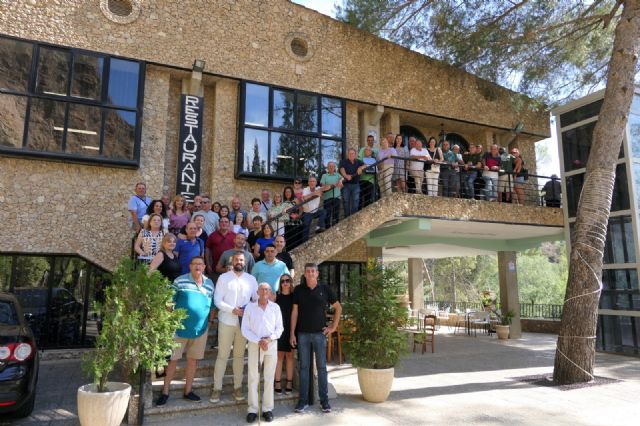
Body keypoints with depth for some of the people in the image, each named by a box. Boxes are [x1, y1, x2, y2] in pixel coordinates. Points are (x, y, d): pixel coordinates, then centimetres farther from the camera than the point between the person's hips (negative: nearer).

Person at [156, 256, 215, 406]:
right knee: (173, 359, 4)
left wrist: (210, 321, 8)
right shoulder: (180, 281, -7)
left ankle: (188, 391, 25)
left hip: (200, 329, 4)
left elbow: (212, 305, 12)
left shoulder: (210, 284, 4)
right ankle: (165, 392, 17)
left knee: (193, 360, 12)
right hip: (180, 327, -3)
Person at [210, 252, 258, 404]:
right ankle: (217, 388, 13)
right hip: (226, 321, -2)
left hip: (244, 322, 3)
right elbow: (217, 300, -7)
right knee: (222, 355, 2)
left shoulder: (251, 279, 6)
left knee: (239, 355, 11)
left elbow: (257, 299, 6)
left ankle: (238, 387, 21)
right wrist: (232, 309, -19)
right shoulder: (223, 278, -2)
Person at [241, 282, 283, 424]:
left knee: (269, 378, 6)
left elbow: (279, 328, 3)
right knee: (253, 377, 2)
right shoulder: (250, 307, 1)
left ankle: (268, 408, 14)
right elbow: (245, 329, -1)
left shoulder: (275, 307, 3)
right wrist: (258, 341, -12)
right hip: (254, 345, 0)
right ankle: (252, 409, 10)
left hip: (271, 345, 1)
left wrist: (269, 339, -13)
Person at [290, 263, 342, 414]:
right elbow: (294, 312, 3)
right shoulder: (298, 290, 1)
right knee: (304, 367, 6)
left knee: (322, 367, 5)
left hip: (320, 333, 0)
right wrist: (292, 333, -1)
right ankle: (303, 400, 15)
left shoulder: (325, 289, -1)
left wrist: (334, 326, 4)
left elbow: (338, 308, 9)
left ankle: (324, 400, 15)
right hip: (302, 334, 1)